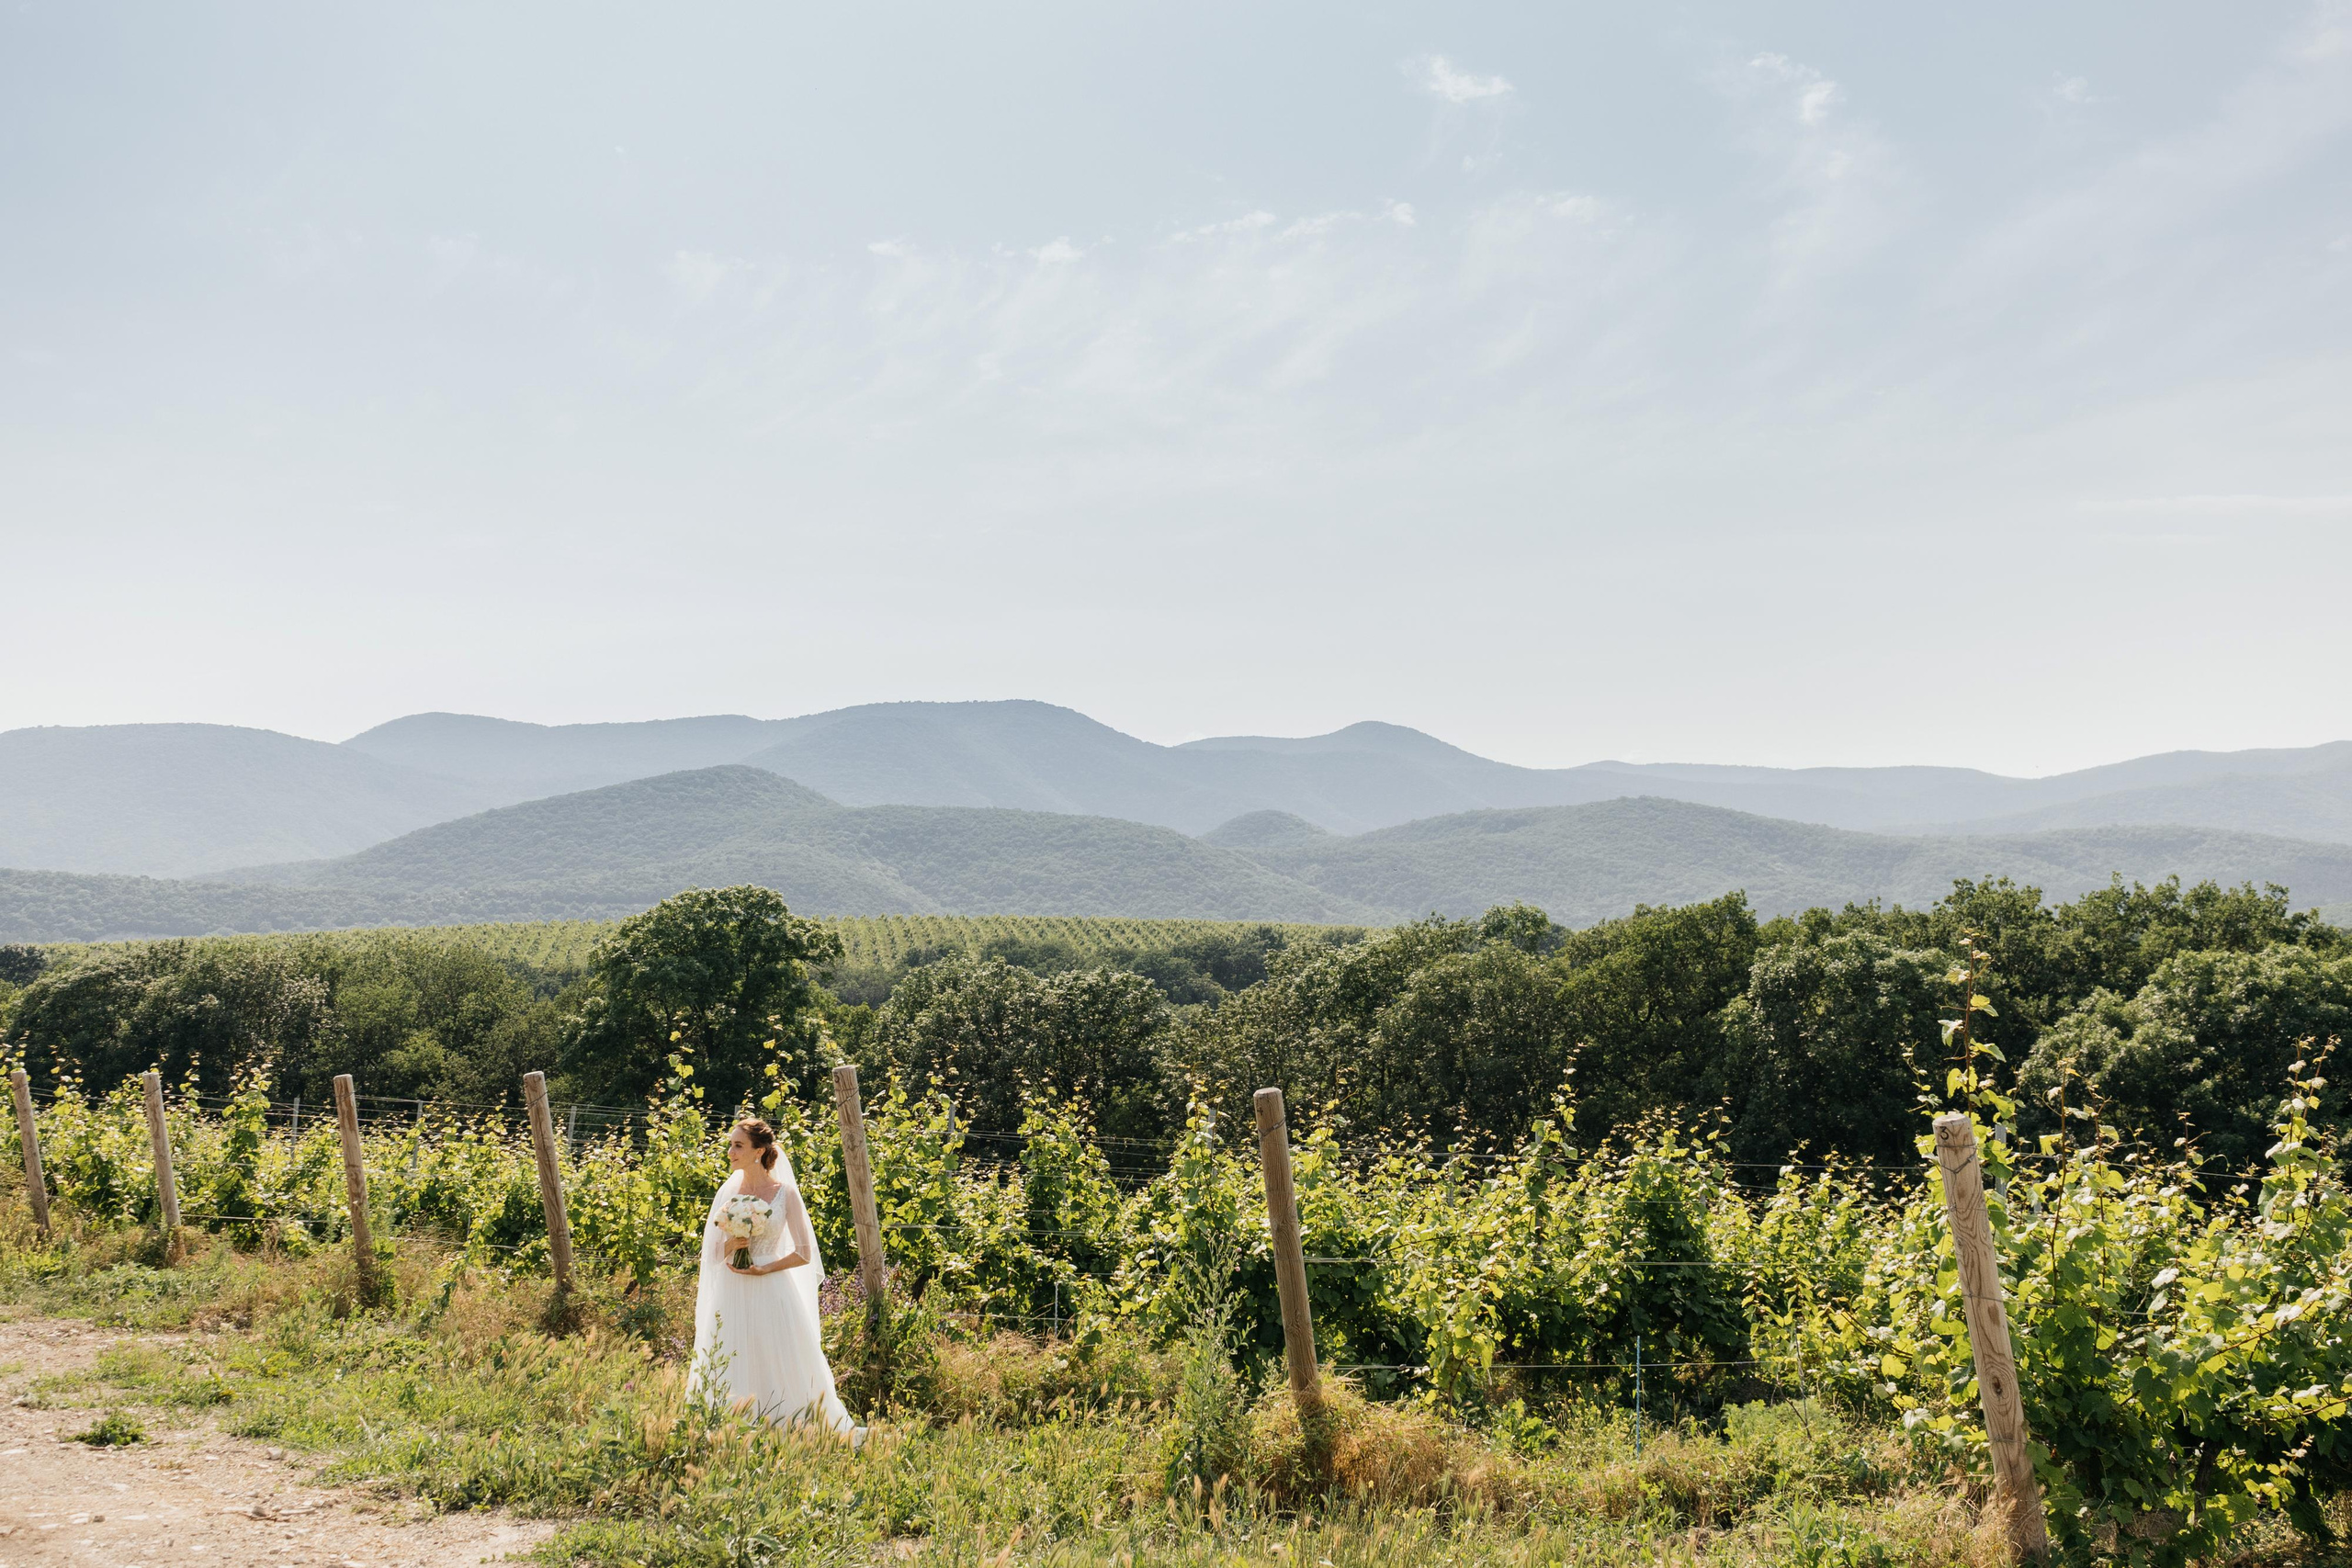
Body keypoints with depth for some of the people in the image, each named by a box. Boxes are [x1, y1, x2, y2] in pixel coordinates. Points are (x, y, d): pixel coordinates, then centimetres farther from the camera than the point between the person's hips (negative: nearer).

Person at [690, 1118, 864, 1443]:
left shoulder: (785, 1193, -4)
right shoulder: (728, 1191, 6)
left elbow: (804, 1253, -2)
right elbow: (712, 1251, 9)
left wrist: (764, 1268, -14)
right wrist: (731, 1244, -12)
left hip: (771, 1294, -3)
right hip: (730, 1294, 3)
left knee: (780, 1373, 1)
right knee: (730, 1376, 4)